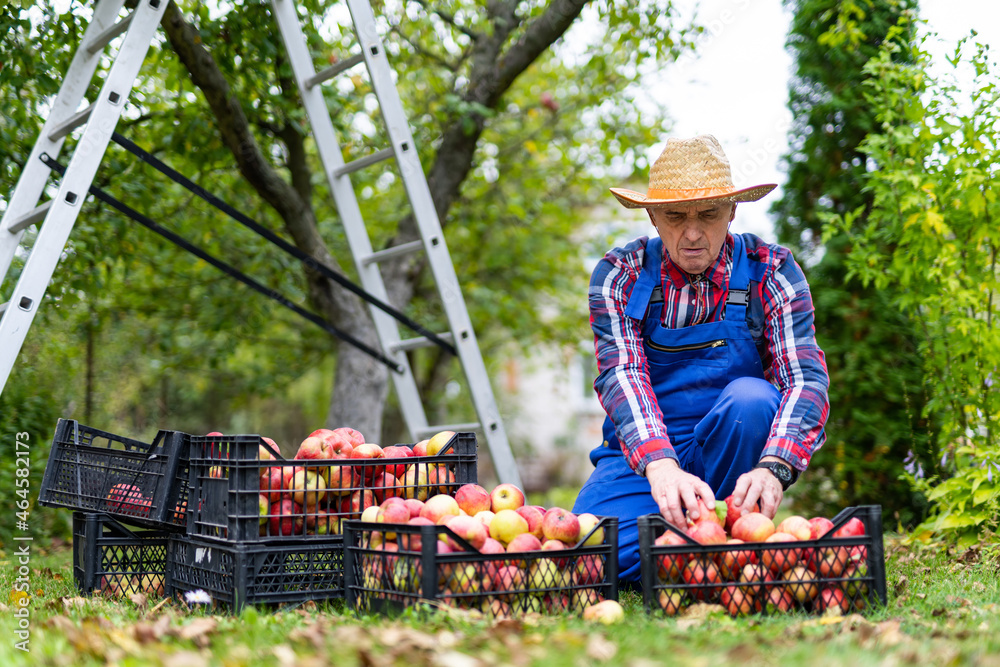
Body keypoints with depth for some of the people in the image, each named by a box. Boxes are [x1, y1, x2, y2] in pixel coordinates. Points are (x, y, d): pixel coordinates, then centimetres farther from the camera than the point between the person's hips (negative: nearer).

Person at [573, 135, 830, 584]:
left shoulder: (770, 273, -7)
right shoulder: (619, 276, -6)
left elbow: (805, 377, -18)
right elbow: (621, 376, -21)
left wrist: (772, 469, -38)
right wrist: (660, 467, -41)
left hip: (735, 450, 0)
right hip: (640, 454, 0)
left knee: (751, 397, -33)